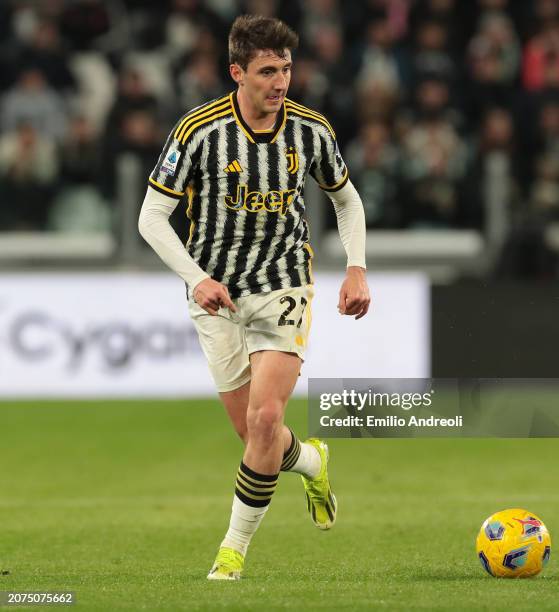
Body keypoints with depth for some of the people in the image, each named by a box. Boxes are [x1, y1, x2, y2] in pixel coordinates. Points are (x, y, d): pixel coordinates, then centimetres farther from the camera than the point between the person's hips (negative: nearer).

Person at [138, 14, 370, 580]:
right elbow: (152, 216, -8)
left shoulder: (310, 129, -4)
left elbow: (347, 199, 14)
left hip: (283, 288, 0)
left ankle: (235, 548, -3)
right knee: (252, 432, 3)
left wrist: (356, 268, 2)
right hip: (217, 297, 0)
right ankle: (311, 461, 39)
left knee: (266, 418, -18)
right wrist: (197, 278, -21)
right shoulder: (199, 131, -12)